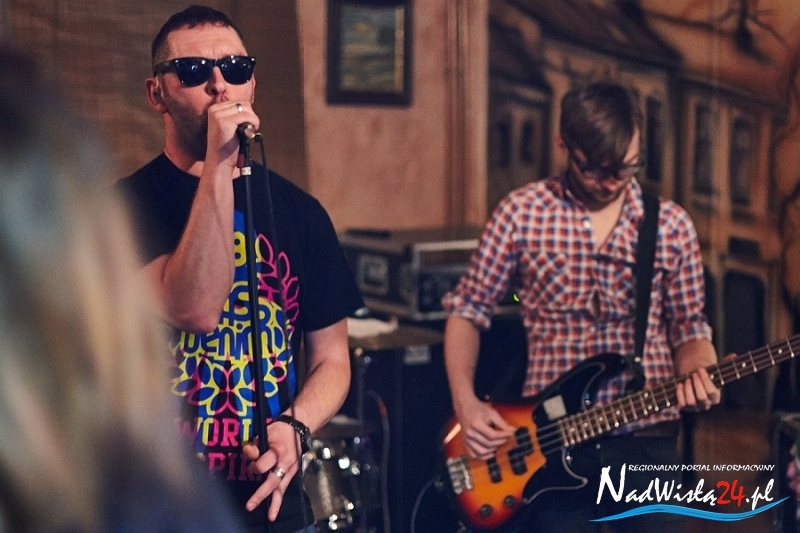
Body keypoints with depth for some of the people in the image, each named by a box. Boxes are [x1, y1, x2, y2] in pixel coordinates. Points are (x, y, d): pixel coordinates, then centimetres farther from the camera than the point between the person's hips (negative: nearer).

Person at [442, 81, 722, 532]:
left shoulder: (671, 225, 3)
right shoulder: (523, 213, -1)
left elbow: (688, 327, 9)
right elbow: (467, 309, 5)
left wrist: (697, 377, -14)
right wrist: (466, 402, -7)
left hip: (645, 442, 1)